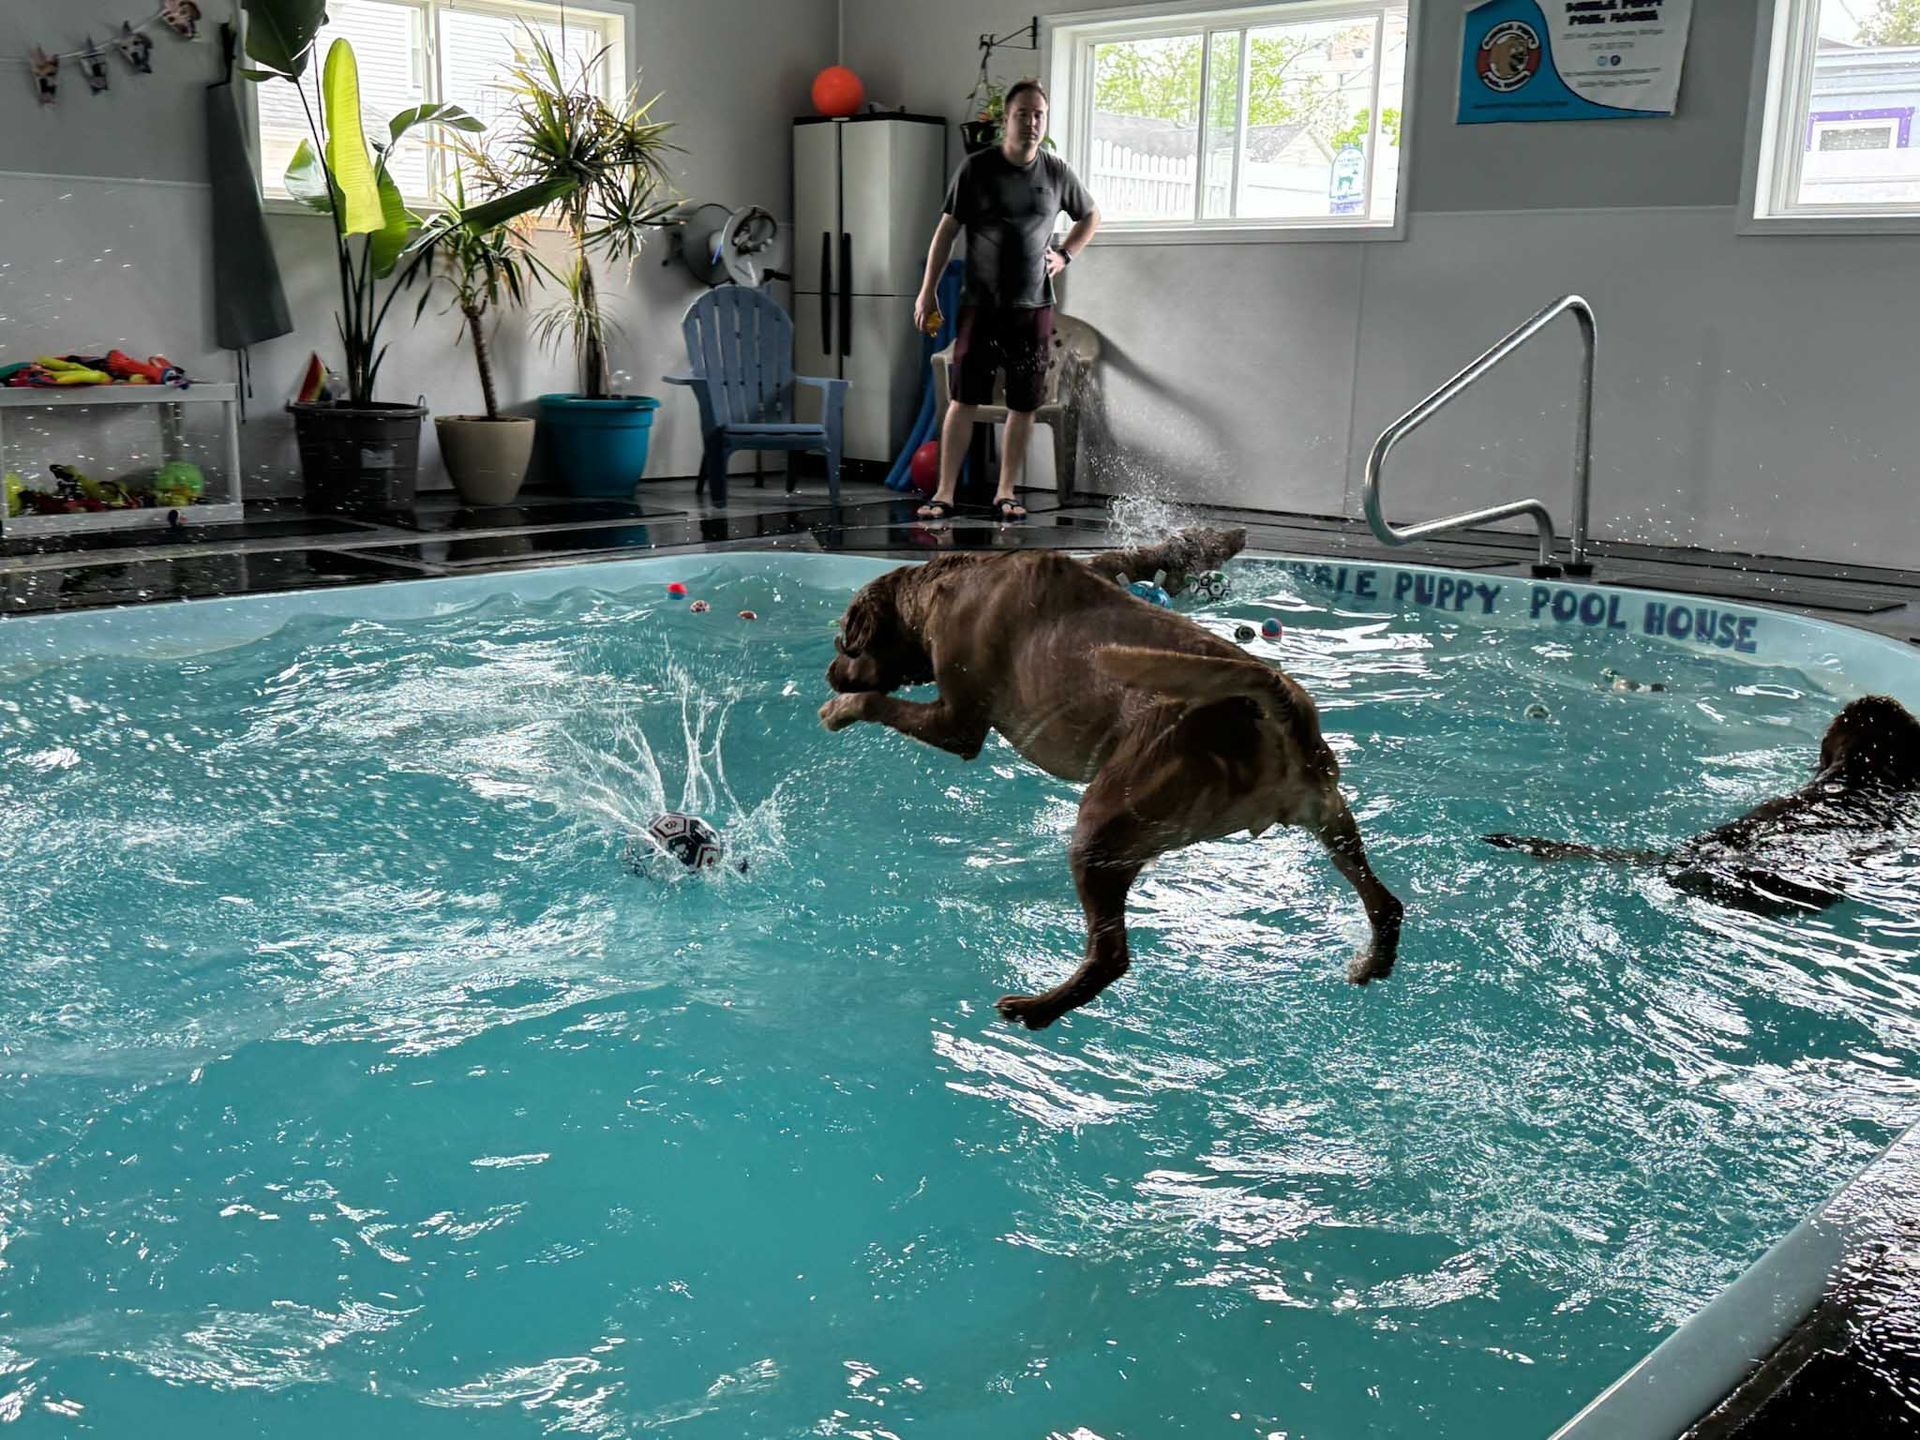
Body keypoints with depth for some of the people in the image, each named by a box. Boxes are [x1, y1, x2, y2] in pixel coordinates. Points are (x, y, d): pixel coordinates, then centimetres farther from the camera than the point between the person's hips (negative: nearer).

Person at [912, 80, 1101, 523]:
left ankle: (1006, 493, 13)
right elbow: (946, 230, 1)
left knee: (1024, 405, 4)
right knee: (965, 400, -5)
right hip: (981, 304, -2)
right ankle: (945, 494, -1)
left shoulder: (1057, 174, 5)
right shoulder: (976, 168, -2)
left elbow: (1090, 217, 22)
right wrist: (927, 292, -2)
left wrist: (1065, 255, 7)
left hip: (1034, 307, 2)